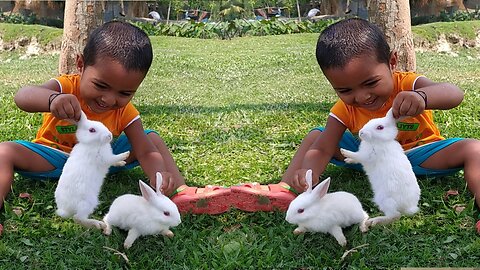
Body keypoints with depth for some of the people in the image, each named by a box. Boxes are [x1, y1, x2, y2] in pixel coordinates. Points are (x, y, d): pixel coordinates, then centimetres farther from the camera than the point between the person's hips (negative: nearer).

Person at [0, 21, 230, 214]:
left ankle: (182, 193, -20)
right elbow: (22, 96, -43)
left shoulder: (125, 112, -16)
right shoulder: (67, 87, -24)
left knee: (152, 138, -8)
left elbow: (147, 153, -21)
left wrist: (159, 175, -46)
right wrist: (52, 99, -68)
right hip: (54, 156, -2)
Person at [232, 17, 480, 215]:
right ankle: (284, 190, -19)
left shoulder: (407, 85, -24)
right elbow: (322, 149, -22)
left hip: (417, 154, -2)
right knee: (316, 135, -8)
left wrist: (422, 97, -65)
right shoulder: (345, 109, -16)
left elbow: (454, 94, -41)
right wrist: (308, 171, -47)